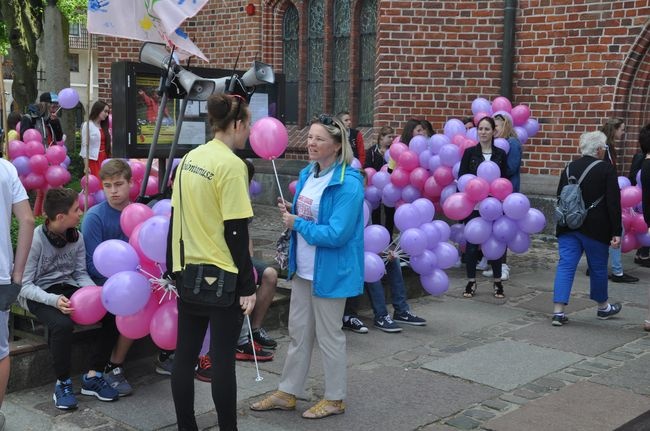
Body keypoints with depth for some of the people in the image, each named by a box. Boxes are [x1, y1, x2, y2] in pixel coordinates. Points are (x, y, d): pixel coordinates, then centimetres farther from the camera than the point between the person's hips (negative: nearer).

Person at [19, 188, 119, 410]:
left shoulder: (77, 237, 0)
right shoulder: (36, 240, -16)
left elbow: (80, 274, 5)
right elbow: (24, 285, -15)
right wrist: (54, 300, -31)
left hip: (68, 289, 6)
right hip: (40, 294, -5)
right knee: (62, 324, -36)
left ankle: (93, 376, -5)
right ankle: (63, 383, -13)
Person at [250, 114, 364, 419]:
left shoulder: (348, 184, -21)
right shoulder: (307, 174, 5)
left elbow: (336, 234, -27)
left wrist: (297, 224, -18)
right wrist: (291, 212, -3)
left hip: (330, 271, -8)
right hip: (303, 268, 8)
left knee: (328, 336, 7)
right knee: (298, 333, 17)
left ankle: (335, 399, 25)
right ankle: (287, 393, 31)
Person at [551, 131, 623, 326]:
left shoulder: (569, 168, 6)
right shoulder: (606, 169, -10)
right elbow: (613, 203, -12)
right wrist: (616, 232, -8)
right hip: (595, 229, -4)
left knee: (565, 265, 2)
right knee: (598, 267, 13)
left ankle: (558, 311, -5)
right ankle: (603, 307, 33)